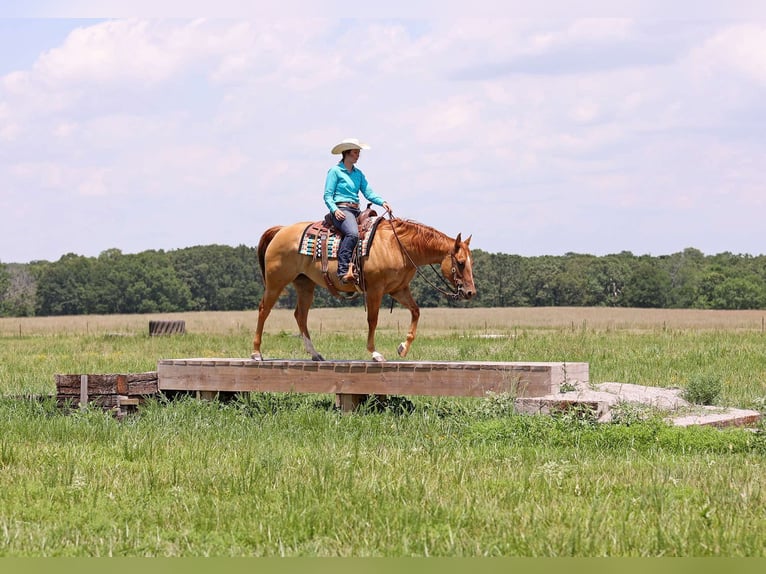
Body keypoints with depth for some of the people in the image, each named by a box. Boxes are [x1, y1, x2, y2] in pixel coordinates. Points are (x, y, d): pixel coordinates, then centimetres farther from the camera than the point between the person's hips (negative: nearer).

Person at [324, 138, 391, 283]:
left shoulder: (358, 173, 20)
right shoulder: (335, 171, 1)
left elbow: (368, 192, 12)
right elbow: (328, 195, -2)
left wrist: (382, 202, -6)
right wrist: (335, 210, -19)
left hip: (356, 211, 8)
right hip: (341, 210, -8)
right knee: (353, 233, -35)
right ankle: (343, 270, -40)